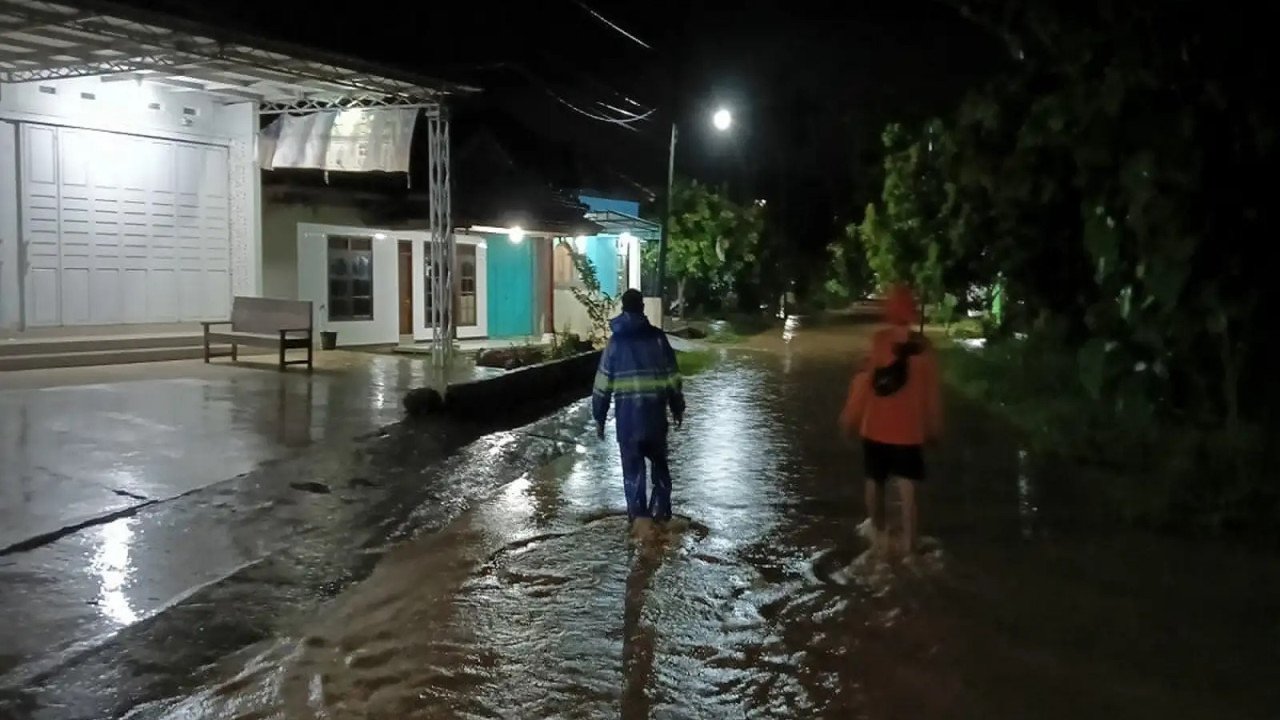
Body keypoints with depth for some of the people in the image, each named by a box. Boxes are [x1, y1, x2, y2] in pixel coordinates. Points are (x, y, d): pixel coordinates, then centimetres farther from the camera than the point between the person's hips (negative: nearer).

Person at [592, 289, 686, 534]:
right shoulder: (657, 337, 1)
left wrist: (599, 417, 7)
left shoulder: (616, 342, 1)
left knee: (632, 466, 3)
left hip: (627, 413, -1)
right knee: (659, 461, 18)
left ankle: (639, 514, -10)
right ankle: (662, 511, 21)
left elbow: (603, 383, 0)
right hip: (655, 411, 1)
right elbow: (672, 377, 2)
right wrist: (677, 408, 13)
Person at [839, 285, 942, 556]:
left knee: (875, 483, 19)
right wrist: (933, 427, 13)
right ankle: (908, 549, -3)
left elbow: (861, 382, -8)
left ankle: (880, 535, 31)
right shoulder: (923, 347, -4)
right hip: (909, 432, 0)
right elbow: (932, 392, 2)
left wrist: (849, 418, 4)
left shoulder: (878, 341, -10)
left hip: (875, 428, 0)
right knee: (908, 492, 1)